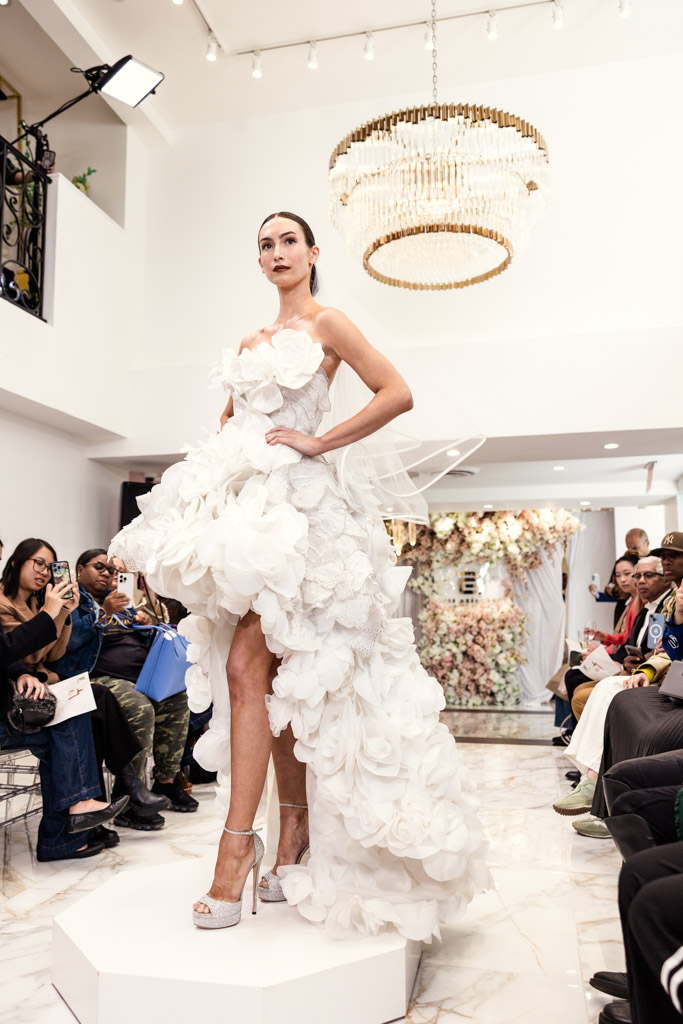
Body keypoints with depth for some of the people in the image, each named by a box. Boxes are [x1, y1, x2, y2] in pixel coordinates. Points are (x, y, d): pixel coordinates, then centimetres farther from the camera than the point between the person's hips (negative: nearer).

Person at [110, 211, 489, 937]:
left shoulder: (326, 324, 2)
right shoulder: (251, 341, 22)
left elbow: (397, 393, -8)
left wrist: (317, 442, -11)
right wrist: (224, 464, 9)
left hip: (294, 504, -7)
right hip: (240, 497, 7)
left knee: (247, 667, -15)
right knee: (273, 673, 7)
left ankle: (237, 844, -8)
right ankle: (295, 824, 17)